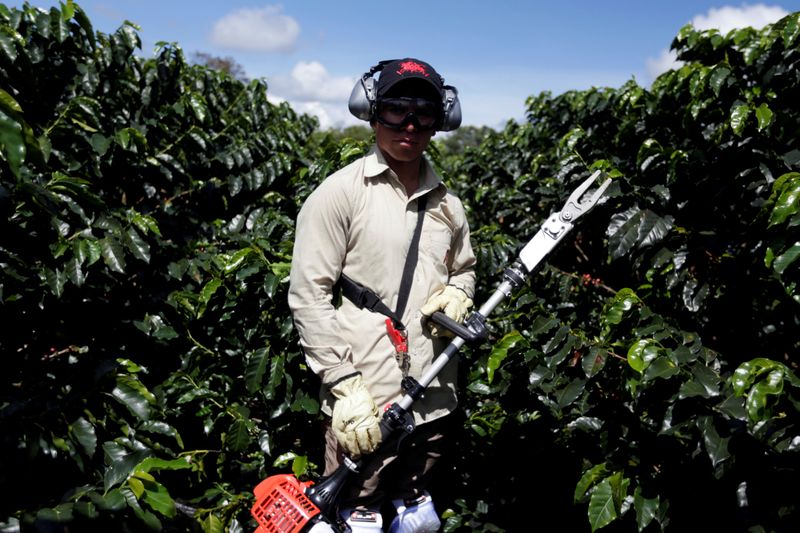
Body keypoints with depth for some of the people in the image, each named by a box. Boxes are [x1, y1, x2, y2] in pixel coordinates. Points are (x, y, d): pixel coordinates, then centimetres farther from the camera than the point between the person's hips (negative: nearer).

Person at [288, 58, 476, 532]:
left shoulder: (447, 204, 9)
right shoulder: (340, 194, -8)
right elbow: (308, 296, -11)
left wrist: (457, 293, 0)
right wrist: (345, 386, -15)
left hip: (434, 398, 6)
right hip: (364, 405, -5)